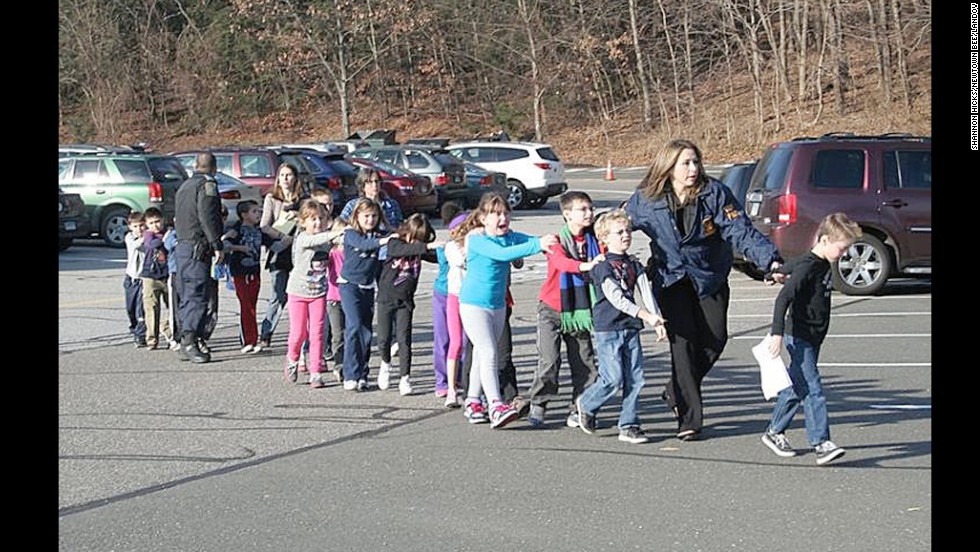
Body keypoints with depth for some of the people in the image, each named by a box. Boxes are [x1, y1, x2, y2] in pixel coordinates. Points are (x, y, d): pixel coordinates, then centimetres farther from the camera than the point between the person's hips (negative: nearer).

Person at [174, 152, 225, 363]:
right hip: (198, 247, -9)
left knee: (187, 296, 11)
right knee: (198, 295, -12)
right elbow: (207, 217, -16)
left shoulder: (184, 186, 21)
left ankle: (185, 345, 11)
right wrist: (218, 245, -16)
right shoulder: (207, 184, -6)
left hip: (181, 245, 9)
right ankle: (189, 342, -21)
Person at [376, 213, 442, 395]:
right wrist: (427, 246, -42)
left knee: (404, 339, -5)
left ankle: (405, 378, 0)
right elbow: (405, 249, -30)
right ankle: (386, 364, 31)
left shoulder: (419, 249, 2)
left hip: (405, 300, 2)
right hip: (386, 298, -2)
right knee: (384, 339, 2)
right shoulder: (394, 243, -10)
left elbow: (437, 257, -4)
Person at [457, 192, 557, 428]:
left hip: (498, 304, 7)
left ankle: (473, 402, 27)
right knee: (488, 353, -17)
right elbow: (502, 254, -33)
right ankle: (495, 406, -24)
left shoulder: (510, 236, 2)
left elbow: (531, 240, -11)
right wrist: (537, 245, -40)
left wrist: (547, 241, -35)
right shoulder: (477, 240, -18)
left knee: (482, 355, 16)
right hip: (473, 304, -7)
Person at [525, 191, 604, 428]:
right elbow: (561, 262, -30)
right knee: (549, 360, -12)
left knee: (584, 362, 1)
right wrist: (585, 265, -47)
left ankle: (577, 410, 12)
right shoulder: (557, 240, -10)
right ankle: (537, 405, 5)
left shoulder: (593, 241, 5)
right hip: (553, 308, -4)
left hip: (581, 309, 4)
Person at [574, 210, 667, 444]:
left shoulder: (634, 264, 12)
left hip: (630, 328, 6)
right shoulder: (602, 266, -9)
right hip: (607, 328, -6)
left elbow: (646, 293, 6)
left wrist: (658, 321, -6)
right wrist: (646, 316, -24)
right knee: (613, 379, -9)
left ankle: (629, 425, 8)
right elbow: (615, 298, -18)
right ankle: (586, 404, 18)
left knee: (635, 379, 1)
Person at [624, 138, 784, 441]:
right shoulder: (645, 200, -8)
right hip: (671, 279, -1)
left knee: (715, 338, -4)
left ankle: (677, 392, 24)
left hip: (710, 277, 2)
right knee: (683, 341, -12)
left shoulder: (715, 193, -11)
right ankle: (689, 419, -6)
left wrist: (771, 260, -29)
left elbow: (741, 231, -17)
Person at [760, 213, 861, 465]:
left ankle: (774, 432, 26)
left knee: (796, 387, 15)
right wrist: (777, 333, -30)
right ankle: (821, 443, -16)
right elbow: (783, 298, -25)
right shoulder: (807, 267, -19)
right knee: (812, 389, -13)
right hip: (800, 337, -9)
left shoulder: (822, 265, 10)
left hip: (812, 339, 9)